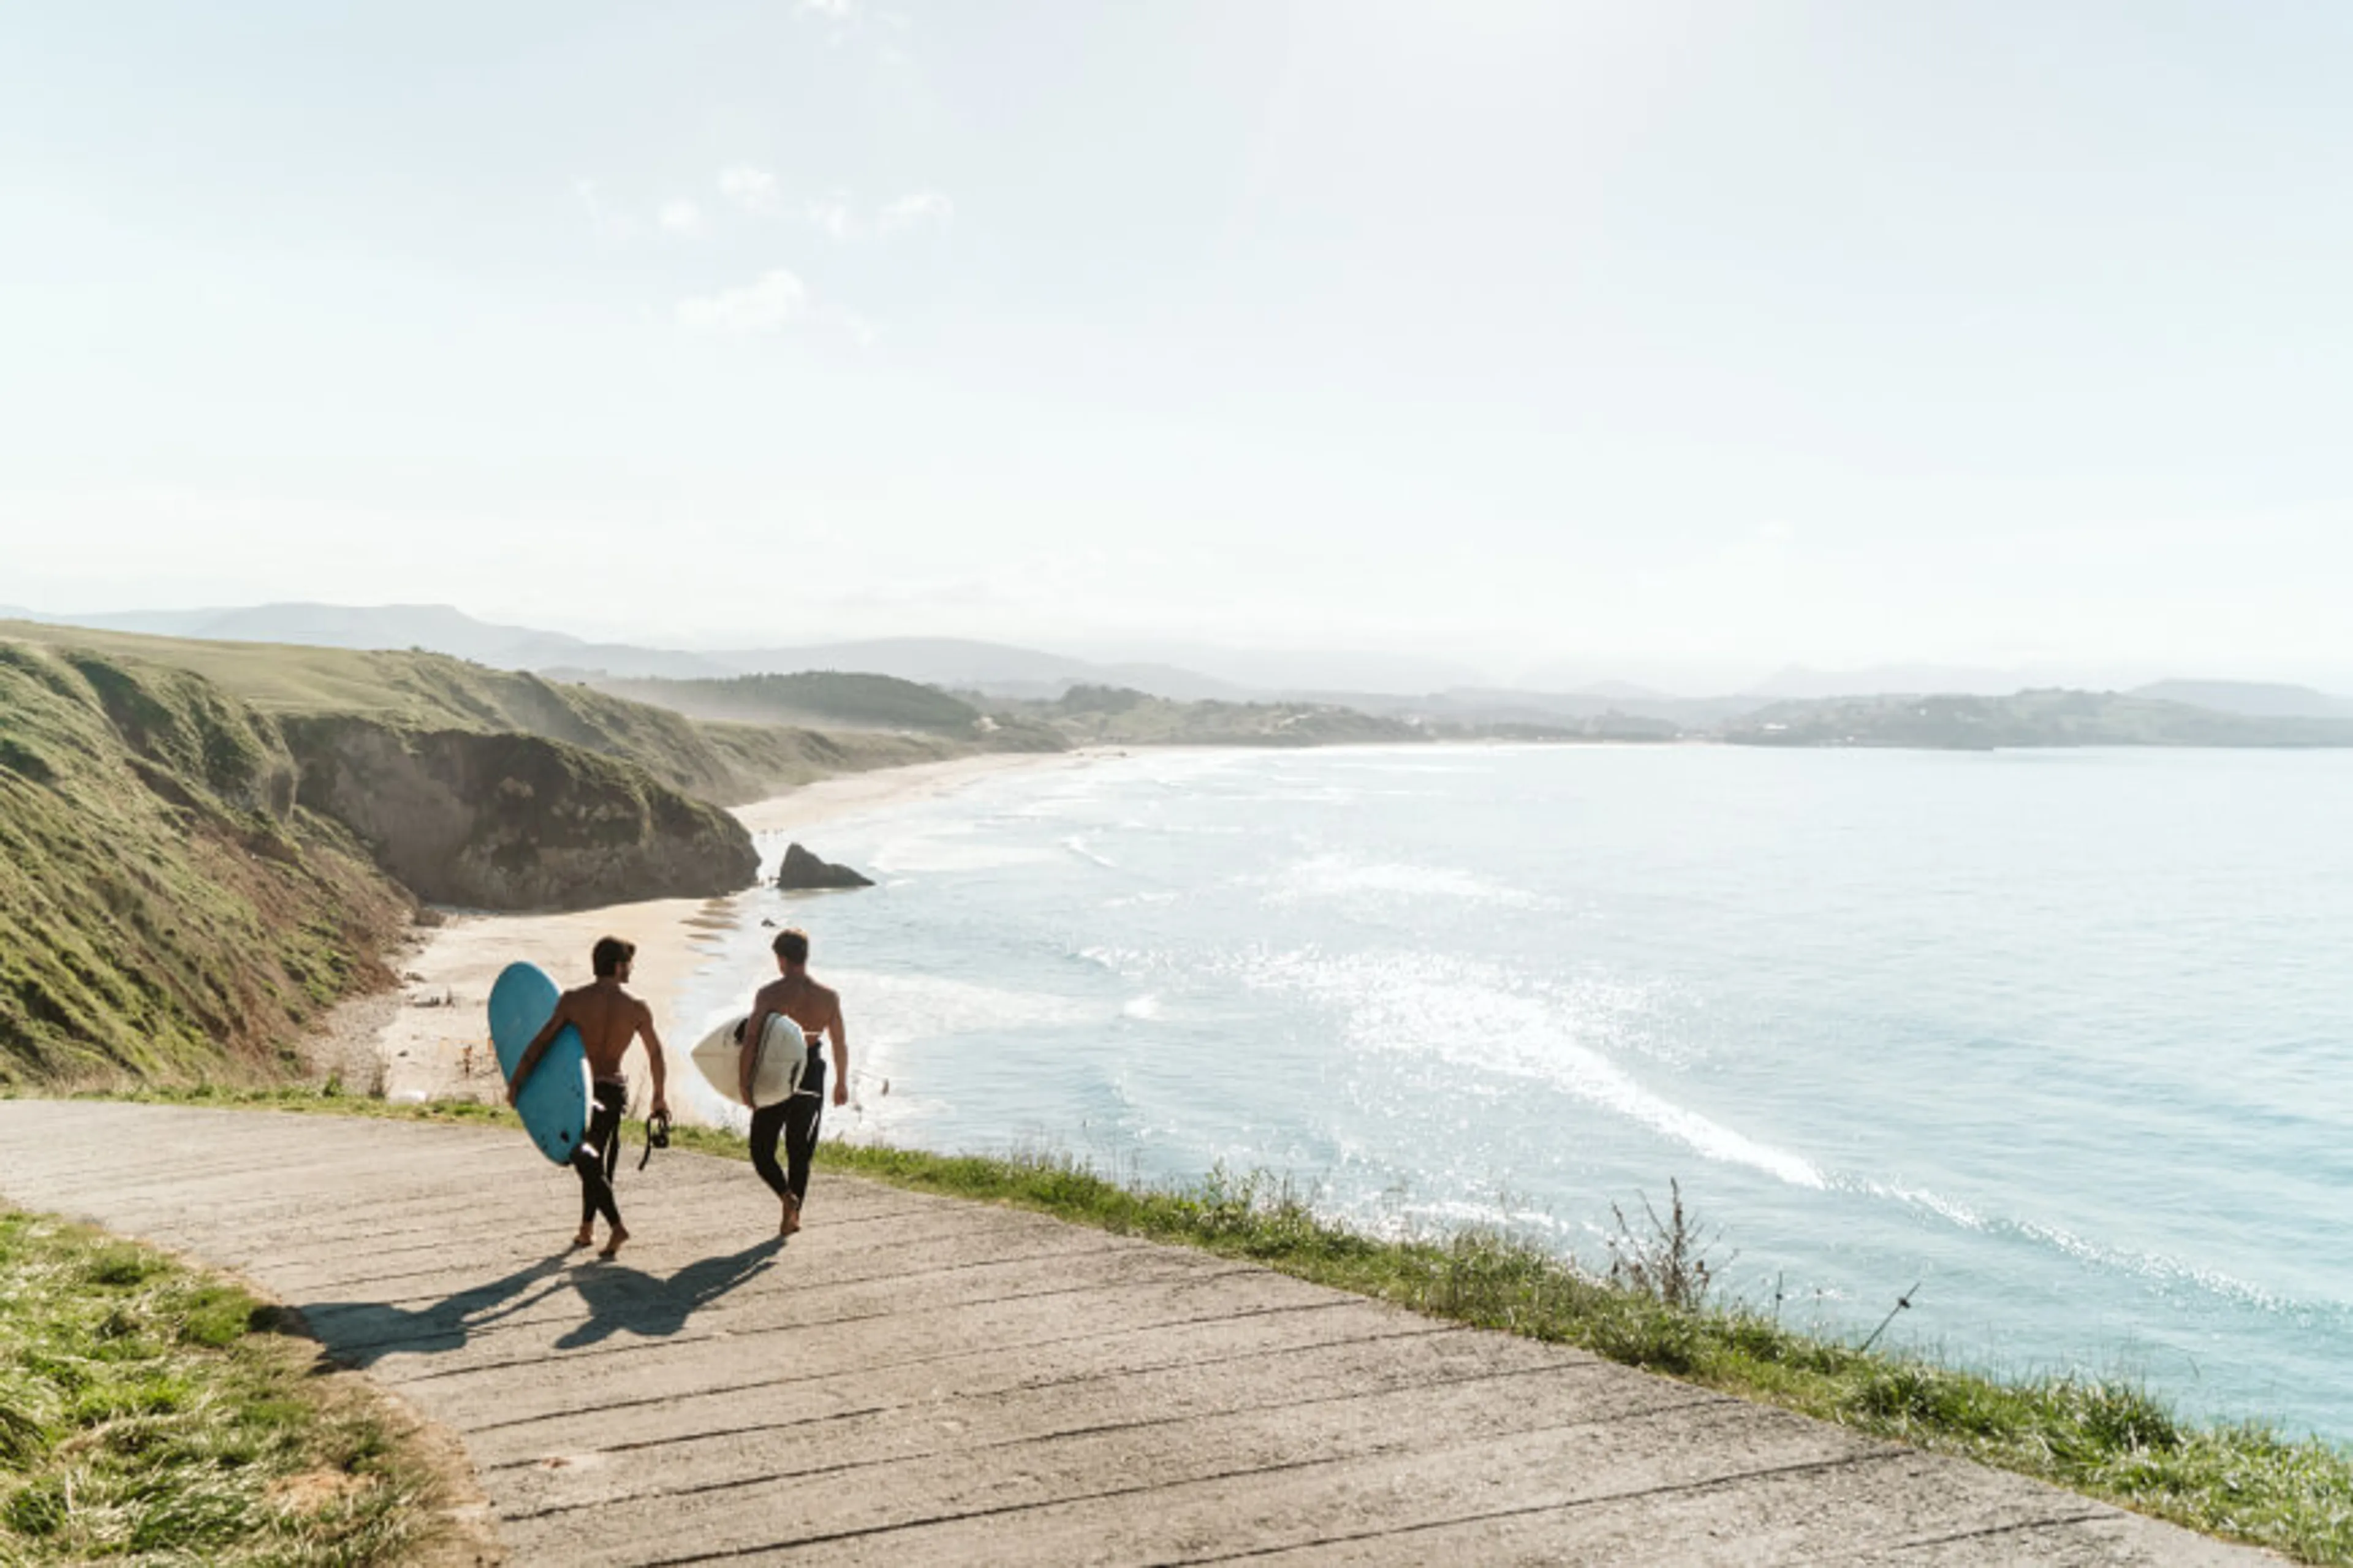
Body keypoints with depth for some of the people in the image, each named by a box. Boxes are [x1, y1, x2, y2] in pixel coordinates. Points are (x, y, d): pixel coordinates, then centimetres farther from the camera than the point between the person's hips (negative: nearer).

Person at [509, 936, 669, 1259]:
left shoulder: (572, 1001, -10)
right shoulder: (638, 1009, -5)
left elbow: (541, 1042, -9)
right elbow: (655, 1054, 5)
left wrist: (516, 1083, 0)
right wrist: (659, 1096, 18)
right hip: (614, 1090, 2)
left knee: (586, 1162, 5)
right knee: (598, 1160, 19)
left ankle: (616, 1225, -10)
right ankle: (587, 1228, 28)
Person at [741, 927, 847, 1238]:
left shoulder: (769, 994, -11)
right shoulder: (828, 996, -2)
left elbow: (751, 1040, -15)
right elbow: (840, 1045, 5)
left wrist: (743, 1082, -8)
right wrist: (842, 1083, 16)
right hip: (811, 1076, 3)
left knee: (761, 1149, 10)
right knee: (800, 1152, 15)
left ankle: (787, 1195, -13)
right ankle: (793, 1216, 16)